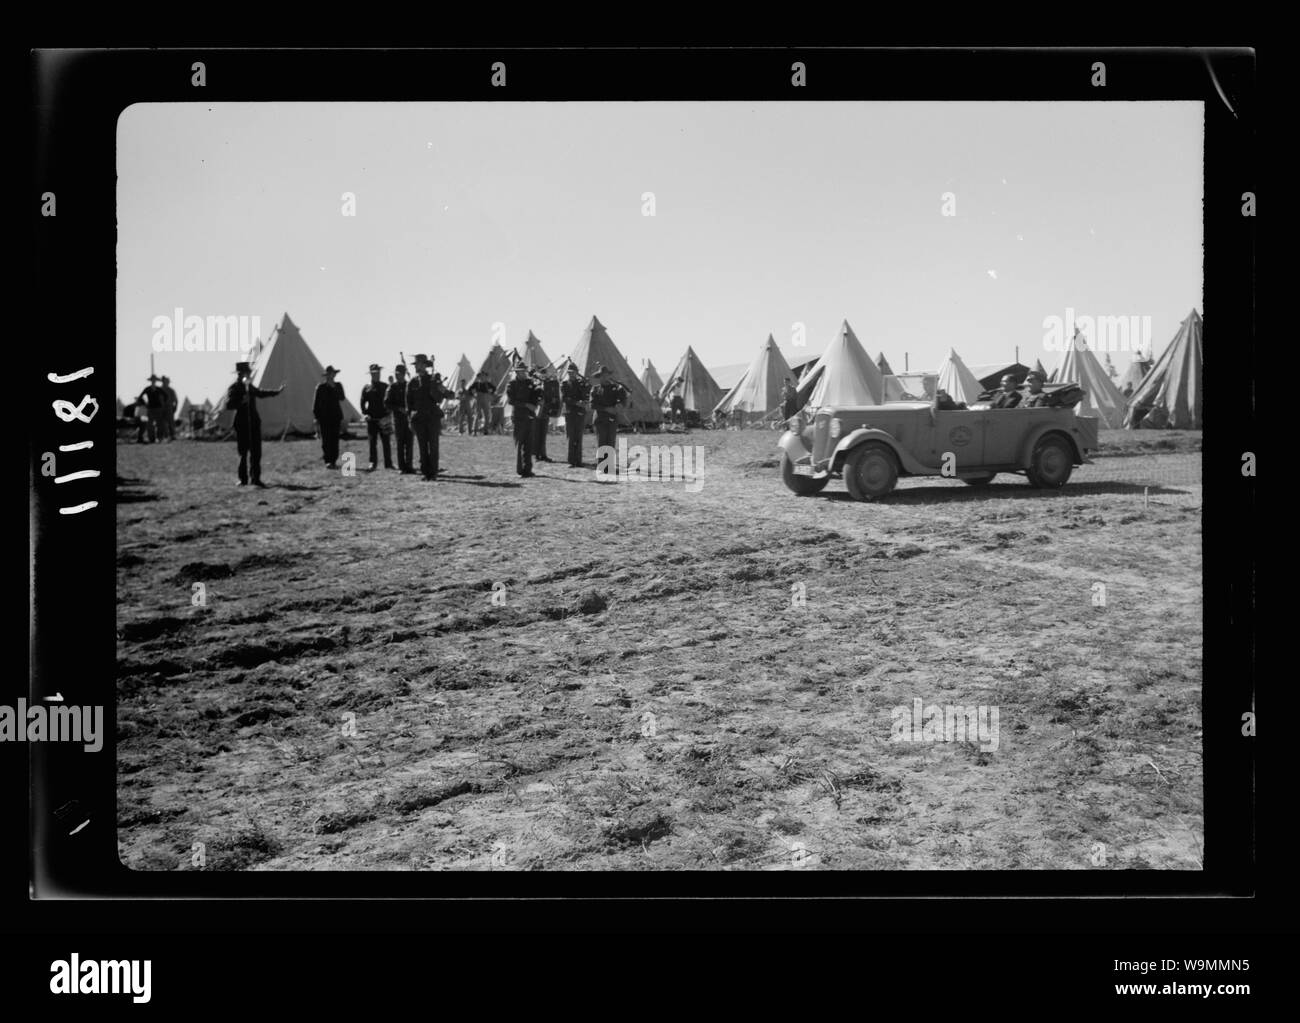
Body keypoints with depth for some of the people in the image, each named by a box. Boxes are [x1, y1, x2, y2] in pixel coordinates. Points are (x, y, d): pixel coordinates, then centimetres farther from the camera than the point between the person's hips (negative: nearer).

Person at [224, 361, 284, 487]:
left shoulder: (249, 387, 14)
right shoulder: (233, 388, -7)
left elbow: (260, 393, 31)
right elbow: (229, 404, -18)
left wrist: (277, 391, 32)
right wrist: (242, 401, -29)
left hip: (254, 422, 6)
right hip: (242, 424, -6)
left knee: (256, 452, 2)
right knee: (243, 452, 0)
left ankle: (255, 478, 5)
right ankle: (243, 479, 9)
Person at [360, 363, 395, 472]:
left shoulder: (385, 387, 7)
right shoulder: (366, 388, 7)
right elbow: (363, 402, 9)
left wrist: (388, 414, -5)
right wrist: (365, 414, -5)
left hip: (384, 418, 0)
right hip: (371, 418, 0)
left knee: (387, 442, 1)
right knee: (372, 442, 0)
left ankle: (388, 463, 8)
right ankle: (373, 463, 4)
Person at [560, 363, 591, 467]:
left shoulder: (581, 383, 13)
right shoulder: (564, 384, 5)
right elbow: (563, 398, -6)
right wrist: (576, 403, -15)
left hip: (581, 413, 2)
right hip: (569, 412, -2)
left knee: (579, 438, 1)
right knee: (572, 438, -4)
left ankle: (578, 461, 3)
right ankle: (572, 461, -2)